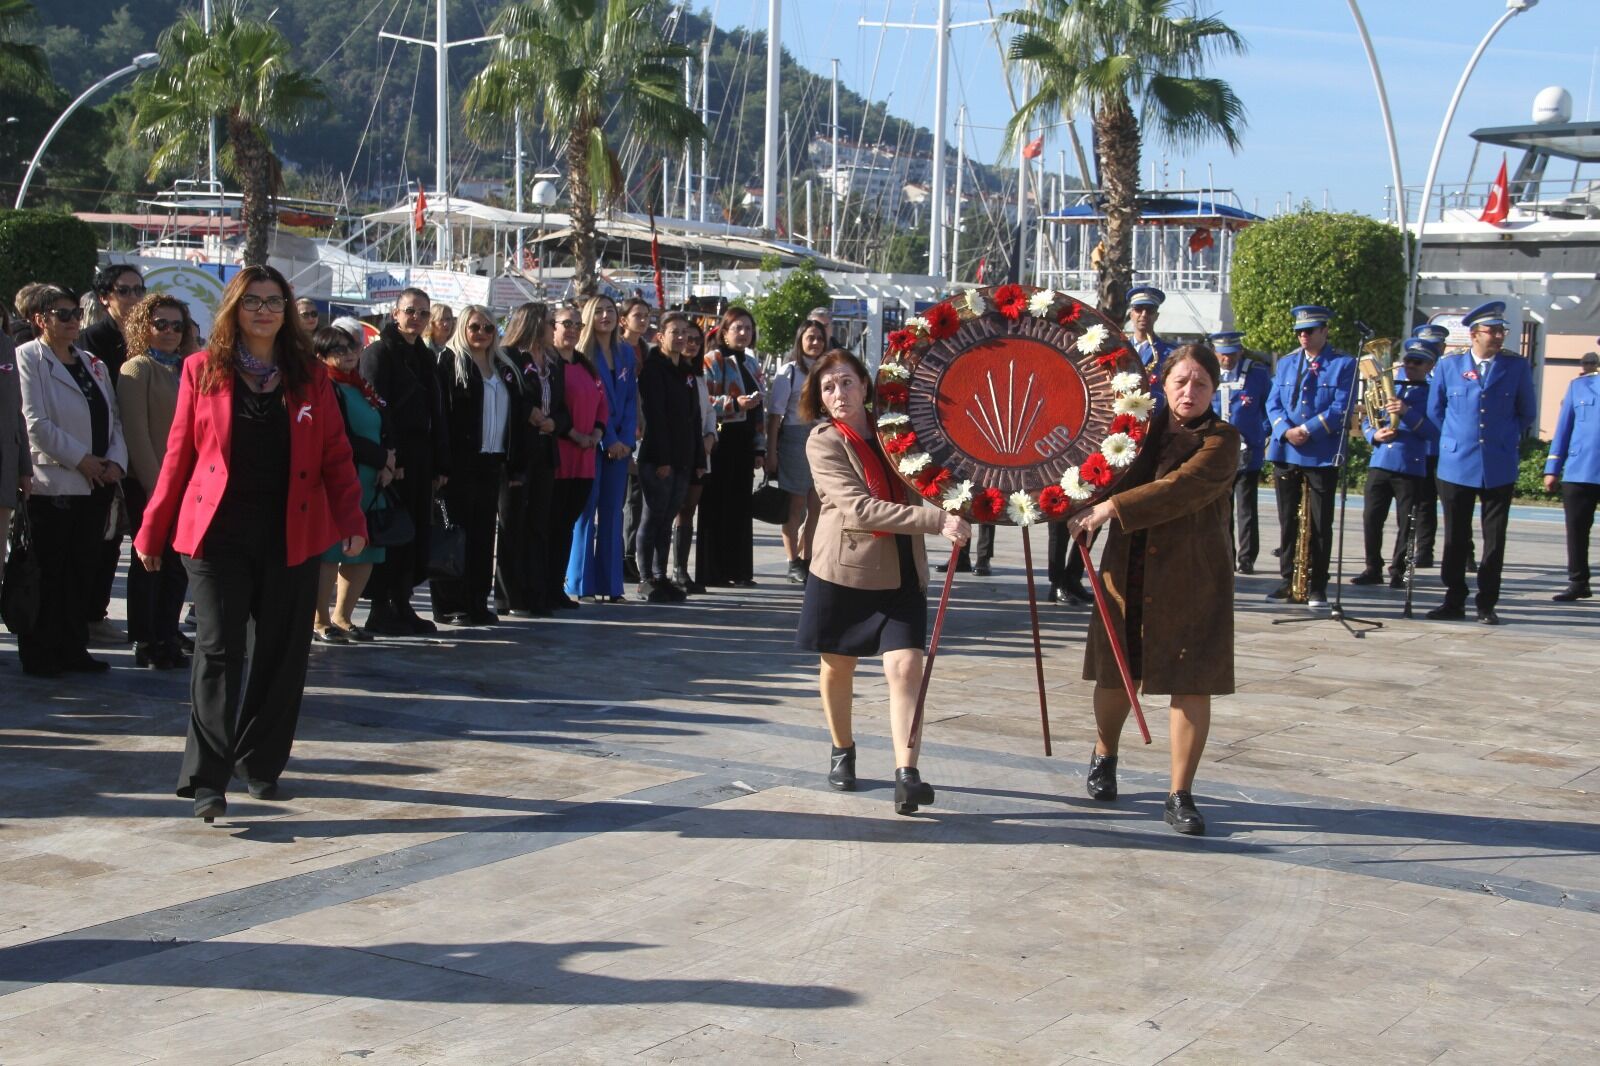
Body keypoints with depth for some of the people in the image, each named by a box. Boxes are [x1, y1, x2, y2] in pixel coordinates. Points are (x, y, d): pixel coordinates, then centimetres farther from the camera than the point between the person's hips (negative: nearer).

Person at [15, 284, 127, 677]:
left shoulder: (93, 364, 17)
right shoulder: (27, 358, -3)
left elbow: (113, 420, 14)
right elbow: (35, 422, -12)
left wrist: (116, 461, -3)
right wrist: (82, 459, -13)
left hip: (96, 484, 6)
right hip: (52, 483, -6)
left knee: (84, 571, 8)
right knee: (47, 573, -1)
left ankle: (73, 647, 17)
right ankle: (38, 654, 7)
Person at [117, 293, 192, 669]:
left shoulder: (184, 369, 14)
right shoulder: (137, 369, -6)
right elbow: (136, 433, -12)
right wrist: (155, 484, -16)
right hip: (147, 483, -6)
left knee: (177, 562, 7)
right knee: (149, 562, 1)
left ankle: (167, 639, 15)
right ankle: (146, 643, 8)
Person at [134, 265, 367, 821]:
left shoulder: (310, 377, 8)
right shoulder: (202, 370, 5)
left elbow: (336, 456, 6)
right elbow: (179, 455, 6)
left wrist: (352, 520, -6)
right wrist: (152, 530, 6)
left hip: (293, 536, 2)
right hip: (218, 535, -2)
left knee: (280, 655, 7)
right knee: (219, 651, -7)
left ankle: (262, 765, 21)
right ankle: (206, 779, -5)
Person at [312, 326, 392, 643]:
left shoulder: (361, 388, 18)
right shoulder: (327, 389, -9)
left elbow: (382, 434, 17)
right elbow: (341, 439, -17)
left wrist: (386, 466, -2)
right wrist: (383, 458, -8)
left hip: (369, 484, 8)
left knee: (365, 555, 10)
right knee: (330, 552, -5)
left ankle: (341, 617, 21)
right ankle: (320, 621, 5)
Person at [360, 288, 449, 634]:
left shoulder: (426, 358, 18)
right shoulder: (379, 353, -5)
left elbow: (436, 414, 19)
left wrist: (440, 464, 13)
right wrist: (389, 459, -20)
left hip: (419, 460, 7)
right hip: (392, 460, -7)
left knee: (416, 532, 8)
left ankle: (402, 605, 16)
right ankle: (381, 609, 2)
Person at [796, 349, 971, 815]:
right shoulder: (823, 442, -10)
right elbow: (860, 510, -23)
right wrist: (936, 520, -31)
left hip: (900, 571, 2)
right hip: (844, 568, -2)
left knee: (905, 667, -11)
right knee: (838, 666, 11)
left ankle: (906, 774, -15)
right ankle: (842, 751, 35)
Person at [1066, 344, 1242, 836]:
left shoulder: (1221, 440, -8)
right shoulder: (1142, 429, 9)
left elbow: (1180, 489, -23)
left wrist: (1112, 508, -26)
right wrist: (1085, 508, -2)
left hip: (1191, 581, -4)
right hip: (1126, 572, 4)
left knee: (1190, 684, -4)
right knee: (1115, 672, 13)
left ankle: (1180, 796, 5)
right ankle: (1103, 759, 39)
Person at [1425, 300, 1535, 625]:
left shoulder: (1517, 366, 3)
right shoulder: (1449, 365, 4)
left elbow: (1527, 414, 14)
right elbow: (1435, 410, 15)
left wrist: (1506, 440, 13)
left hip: (1500, 468, 0)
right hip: (1457, 465, 0)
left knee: (1494, 539, 2)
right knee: (1455, 538, 5)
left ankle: (1487, 604, 10)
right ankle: (1454, 602, 14)